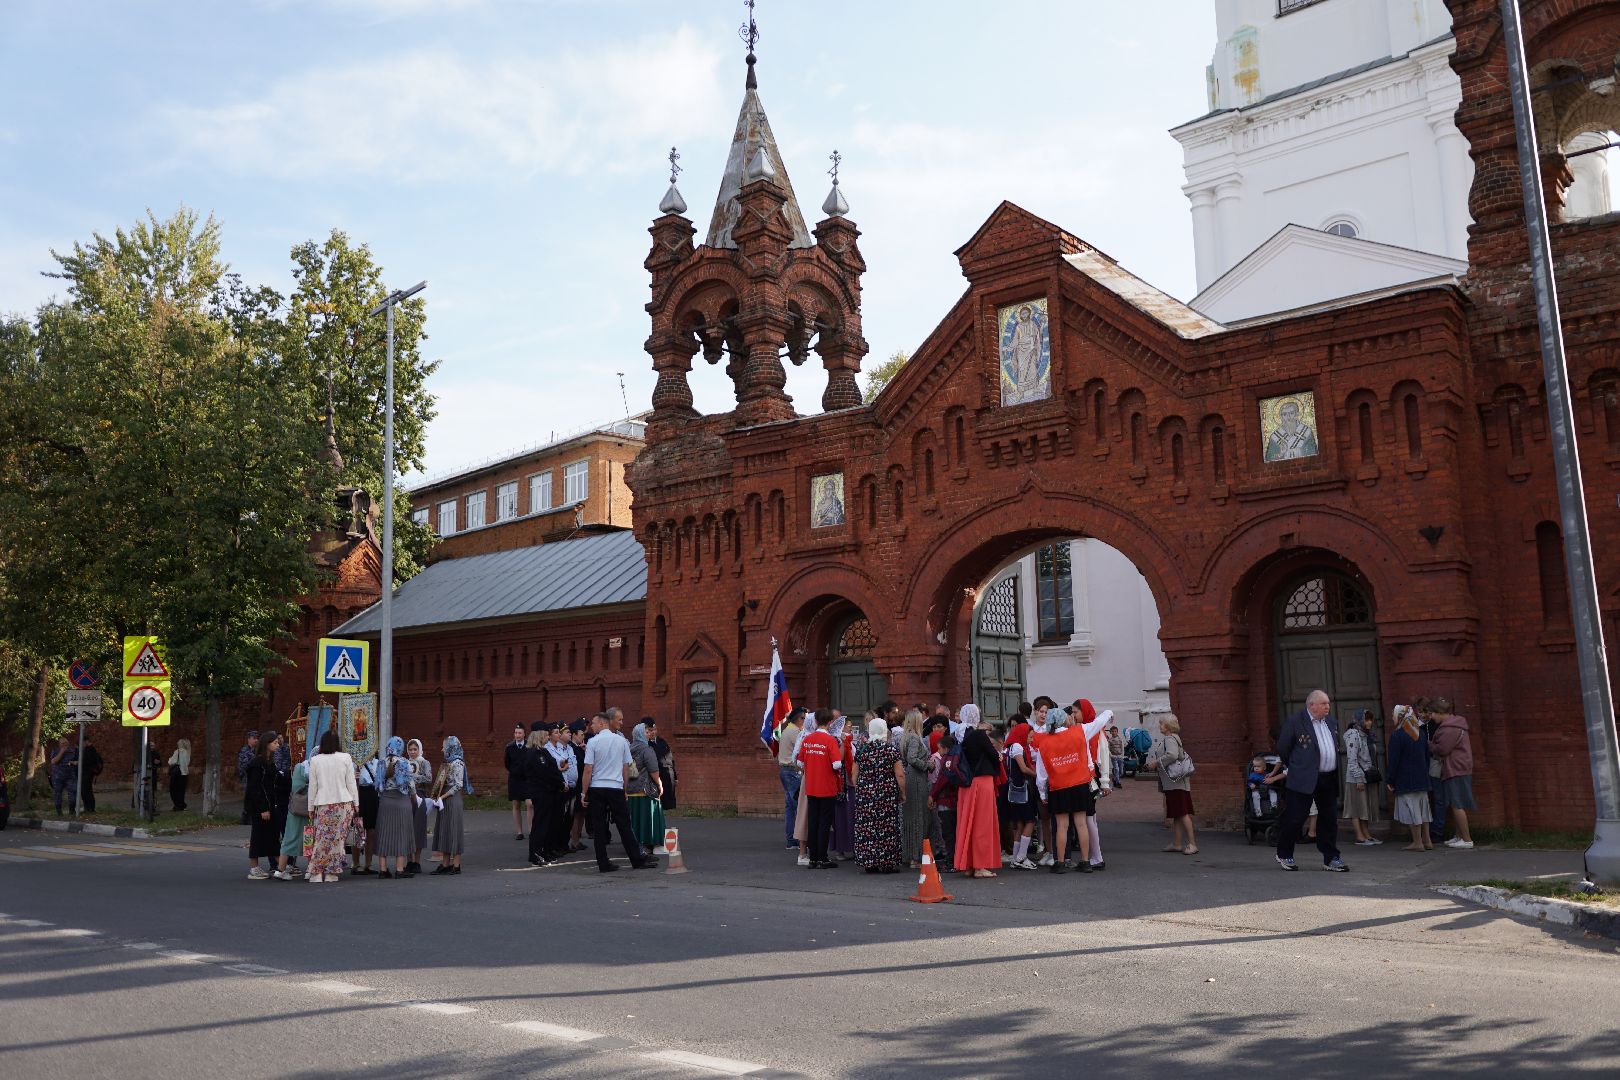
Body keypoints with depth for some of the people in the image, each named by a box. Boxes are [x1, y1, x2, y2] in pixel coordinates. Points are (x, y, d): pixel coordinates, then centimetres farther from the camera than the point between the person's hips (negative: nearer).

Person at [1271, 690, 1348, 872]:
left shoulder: (1329, 721, 14)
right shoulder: (1294, 722, -9)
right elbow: (1282, 748, -3)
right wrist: (1293, 768, 3)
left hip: (1329, 779, 7)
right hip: (1303, 779, -7)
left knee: (1329, 819, 9)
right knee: (1295, 818, -1)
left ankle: (1331, 858, 18)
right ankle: (1284, 855, 14)